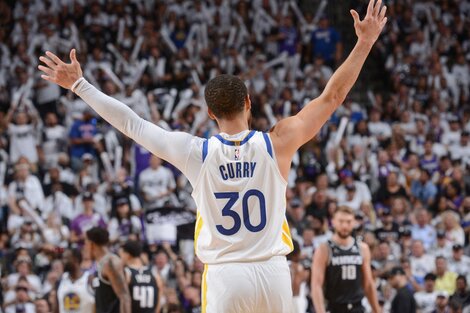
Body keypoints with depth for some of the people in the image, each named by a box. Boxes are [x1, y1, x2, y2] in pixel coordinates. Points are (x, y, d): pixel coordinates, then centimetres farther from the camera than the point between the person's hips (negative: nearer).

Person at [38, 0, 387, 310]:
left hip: (225, 275, -1)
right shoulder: (276, 143, -5)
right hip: (273, 273, 1)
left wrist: (78, 85, 9)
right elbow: (331, 97, 1)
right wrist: (365, 43, 8)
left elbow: (132, 124, 1)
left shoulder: (196, 152, -6)